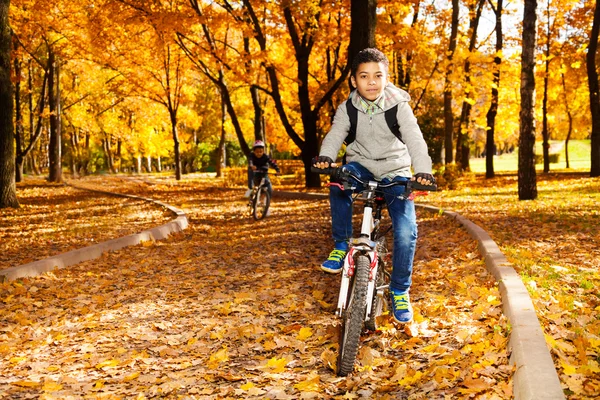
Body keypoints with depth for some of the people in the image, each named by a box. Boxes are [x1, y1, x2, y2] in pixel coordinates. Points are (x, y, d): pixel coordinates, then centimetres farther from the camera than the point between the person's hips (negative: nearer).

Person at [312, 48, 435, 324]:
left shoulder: (398, 105, -12)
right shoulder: (348, 107, -6)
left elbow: (414, 138, -25)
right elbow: (336, 133, -19)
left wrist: (423, 170, -43)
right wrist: (325, 157, -42)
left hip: (395, 172, -1)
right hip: (362, 166, 1)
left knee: (406, 231, -18)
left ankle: (400, 291, 3)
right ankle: (341, 245, -16)